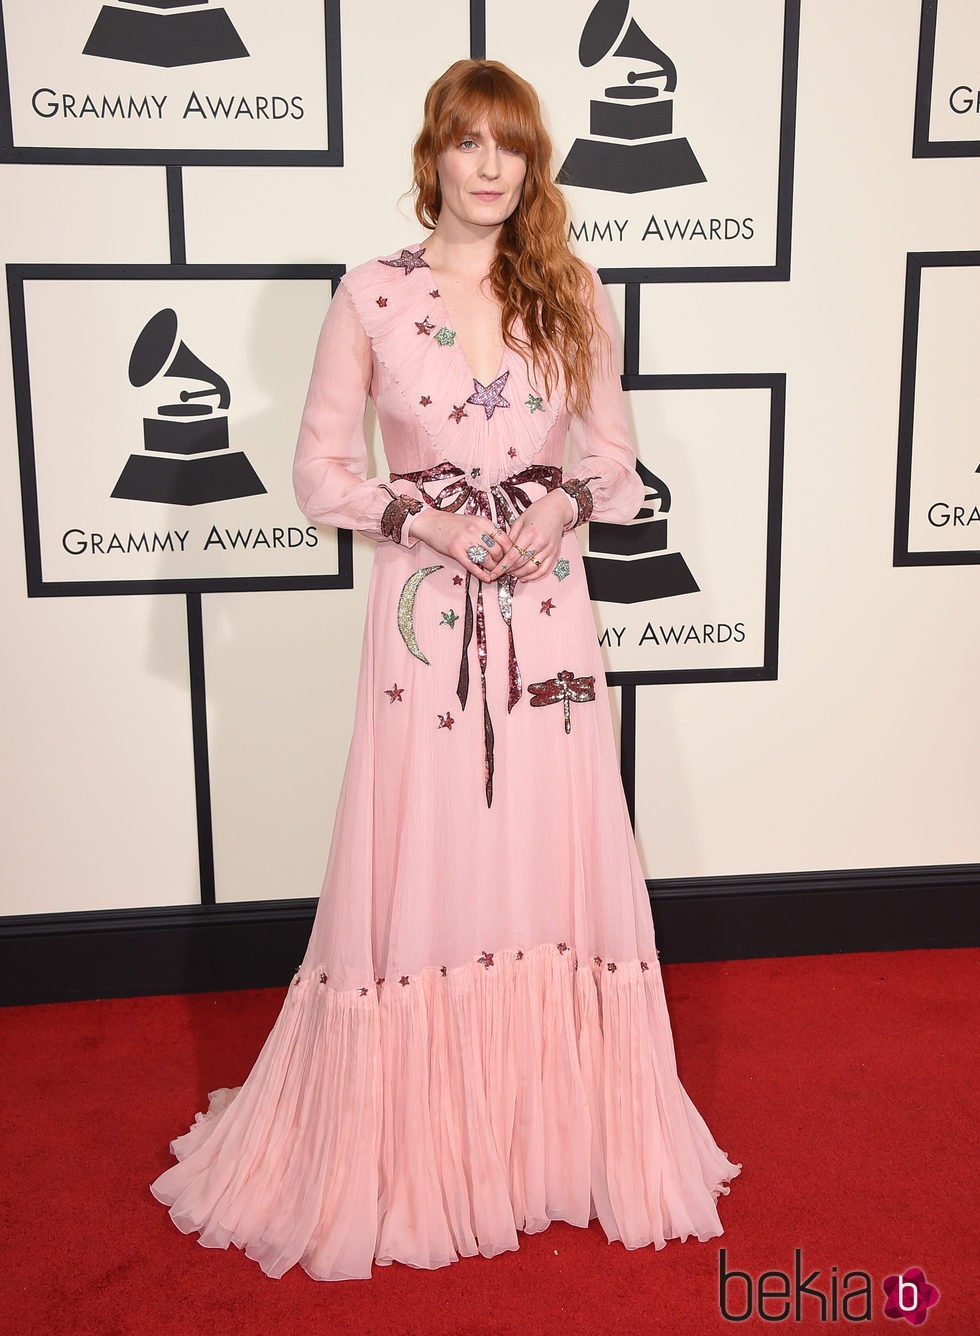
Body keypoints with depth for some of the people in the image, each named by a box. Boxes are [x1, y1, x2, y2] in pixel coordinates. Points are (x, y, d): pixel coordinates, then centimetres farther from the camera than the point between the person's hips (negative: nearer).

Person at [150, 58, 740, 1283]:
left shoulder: (573, 295, 7)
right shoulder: (371, 295, 1)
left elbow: (615, 458, 11)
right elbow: (320, 469, 2)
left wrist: (565, 503, -9)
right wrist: (418, 517, -14)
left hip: (546, 611, 2)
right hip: (425, 609, -2)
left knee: (552, 859, 7)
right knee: (417, 867, 3)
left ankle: (558, 1128, 26)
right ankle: (413, 1140, 23)